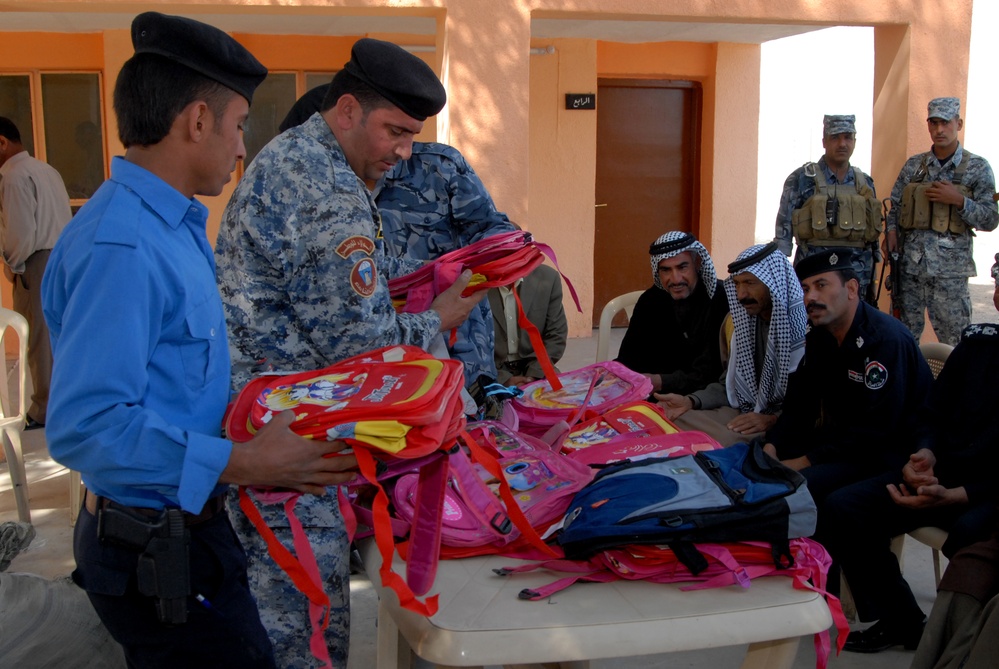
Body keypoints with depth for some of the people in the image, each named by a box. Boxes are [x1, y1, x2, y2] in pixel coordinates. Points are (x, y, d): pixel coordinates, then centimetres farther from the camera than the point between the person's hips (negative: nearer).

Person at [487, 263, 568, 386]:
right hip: (491, 372, -2)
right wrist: (503, 379, -19)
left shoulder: (547, 278, -4)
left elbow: (556, 335, 0)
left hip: (535, 370, 2)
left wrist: (533, 375, -12)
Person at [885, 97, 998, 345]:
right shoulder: (913, 165, 11)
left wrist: (959, 200, -13)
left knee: (954, 344, -2)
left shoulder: (977, 167, 3)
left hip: (949, 267, -3)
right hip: (909, 263, 3)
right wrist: (891, 230, -4)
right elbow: (895, 207, 16)